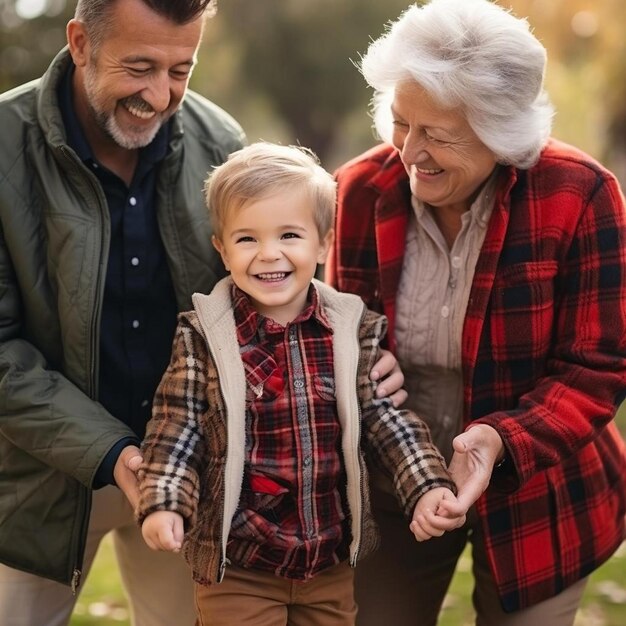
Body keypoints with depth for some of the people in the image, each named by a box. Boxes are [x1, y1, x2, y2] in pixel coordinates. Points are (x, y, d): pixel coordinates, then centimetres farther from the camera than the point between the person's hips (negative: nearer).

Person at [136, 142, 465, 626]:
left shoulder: (355, 329, -2)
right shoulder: (204, 334, -8)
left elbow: (386, 419, 1)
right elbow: (179, 430, -7)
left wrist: (427, 487, -13)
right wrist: (164, 505, -21)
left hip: (332, 563, 3)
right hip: (236, 566, -3)